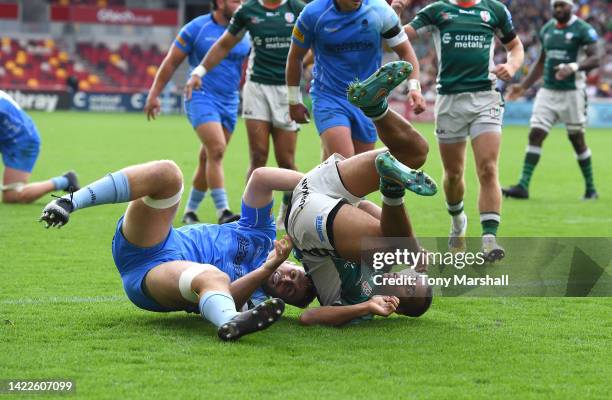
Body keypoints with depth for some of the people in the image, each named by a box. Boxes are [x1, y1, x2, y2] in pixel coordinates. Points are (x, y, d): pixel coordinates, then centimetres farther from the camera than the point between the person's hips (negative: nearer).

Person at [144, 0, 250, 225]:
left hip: (230, 102, 5)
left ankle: (190, 211, 21)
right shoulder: (196, 28, -4)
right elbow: (171, 63, 0)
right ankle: (223, 213, -23)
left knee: (208, 159, 8)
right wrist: (154, 95, -1)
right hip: (201, 98, -5)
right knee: (217, 149, -21)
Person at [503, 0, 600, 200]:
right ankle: (523, 186, -8)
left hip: (571, 92, -5)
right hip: (547, 91, 5)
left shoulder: (583, 30, -7)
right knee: (535, 134, -5)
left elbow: (594, 59, -16)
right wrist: (523, 87, 17)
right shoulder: (547, 29, 12)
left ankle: (590, 188, 16)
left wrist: (573, 67, -33)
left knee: (577, 139, 3)